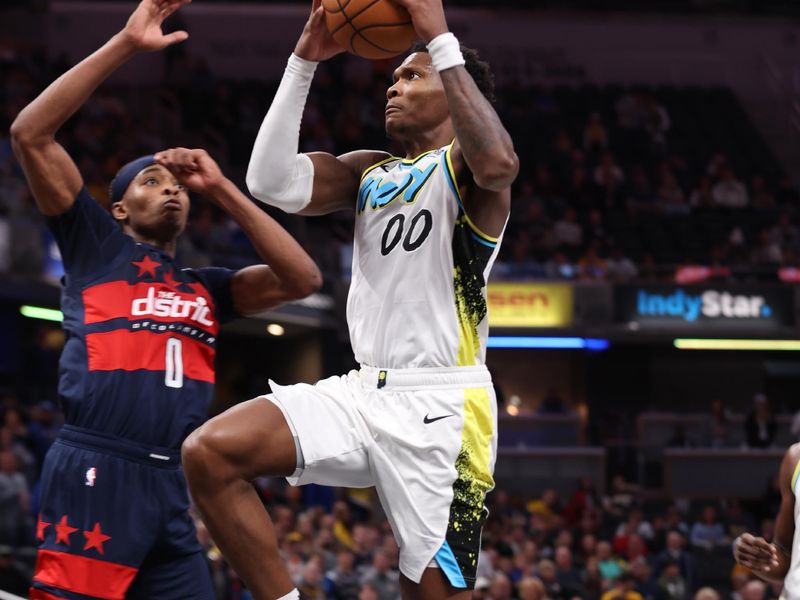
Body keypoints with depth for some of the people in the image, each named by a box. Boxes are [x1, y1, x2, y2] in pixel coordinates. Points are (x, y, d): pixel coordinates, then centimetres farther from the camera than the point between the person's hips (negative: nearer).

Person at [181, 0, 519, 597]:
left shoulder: (461, 163, -1)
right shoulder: (371, 173, 19)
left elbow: (498, 164, -27)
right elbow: (273, 181, 4)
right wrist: (305, 61, 1)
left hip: (440, 407, -7)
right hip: (364, 392, 7)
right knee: (208, 452, -12)